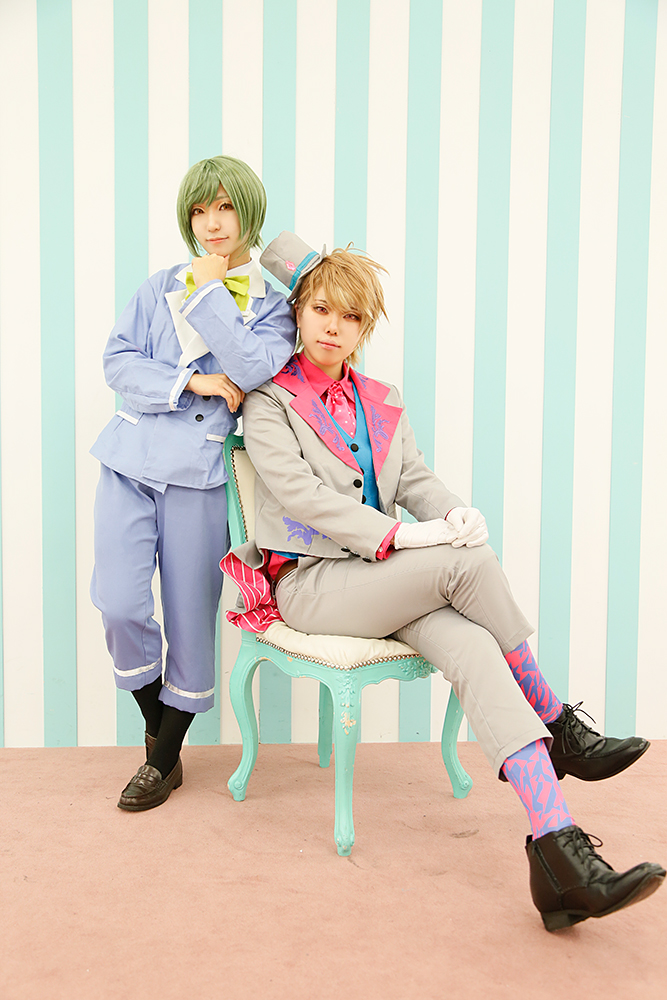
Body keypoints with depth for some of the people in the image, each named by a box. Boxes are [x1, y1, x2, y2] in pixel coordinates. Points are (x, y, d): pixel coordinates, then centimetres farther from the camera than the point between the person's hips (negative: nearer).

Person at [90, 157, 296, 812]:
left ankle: (166, 758, 21)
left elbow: (252, 366, -13)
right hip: (131, 462, 2)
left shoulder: (274, 308, 8)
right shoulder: (159, 289, 14)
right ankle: (155, 730, 16)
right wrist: (192, 382, -10)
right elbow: (118, 361, 2)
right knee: (119, 605, -11)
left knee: (190, 617, 1)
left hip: (200, 473, -1)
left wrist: (210, 291, -5)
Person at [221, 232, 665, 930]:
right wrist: (399, 535, -23)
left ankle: (559, 853, -31)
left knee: (473, 649, -27)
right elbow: (298, 492, -13)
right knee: (468, 562, -27)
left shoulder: (381, 402, 19)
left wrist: (455, 513, -13)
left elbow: (416, 479, 11)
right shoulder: (269, 400, 1)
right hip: (308, 581, -5)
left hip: (382, 578, 5)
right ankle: (558, 727, -8)